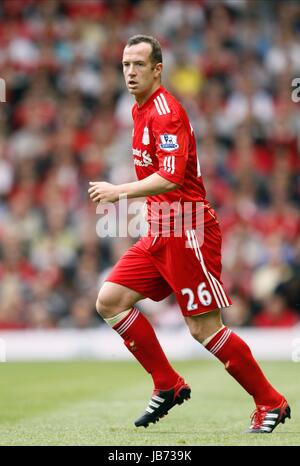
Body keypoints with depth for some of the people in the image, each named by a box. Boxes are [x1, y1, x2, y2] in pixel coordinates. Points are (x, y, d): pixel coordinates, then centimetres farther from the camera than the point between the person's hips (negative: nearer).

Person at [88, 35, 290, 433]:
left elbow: (170, 179, -26)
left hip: (188, 233, -9)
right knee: (110, 301, 0)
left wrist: (119, 191, -23)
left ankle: (271, 403, 5)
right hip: (160, 234, 9)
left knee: (204, 329, -8)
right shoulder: (140, 110, 14)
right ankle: (168, 386, 8)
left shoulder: (166, 112, -16)